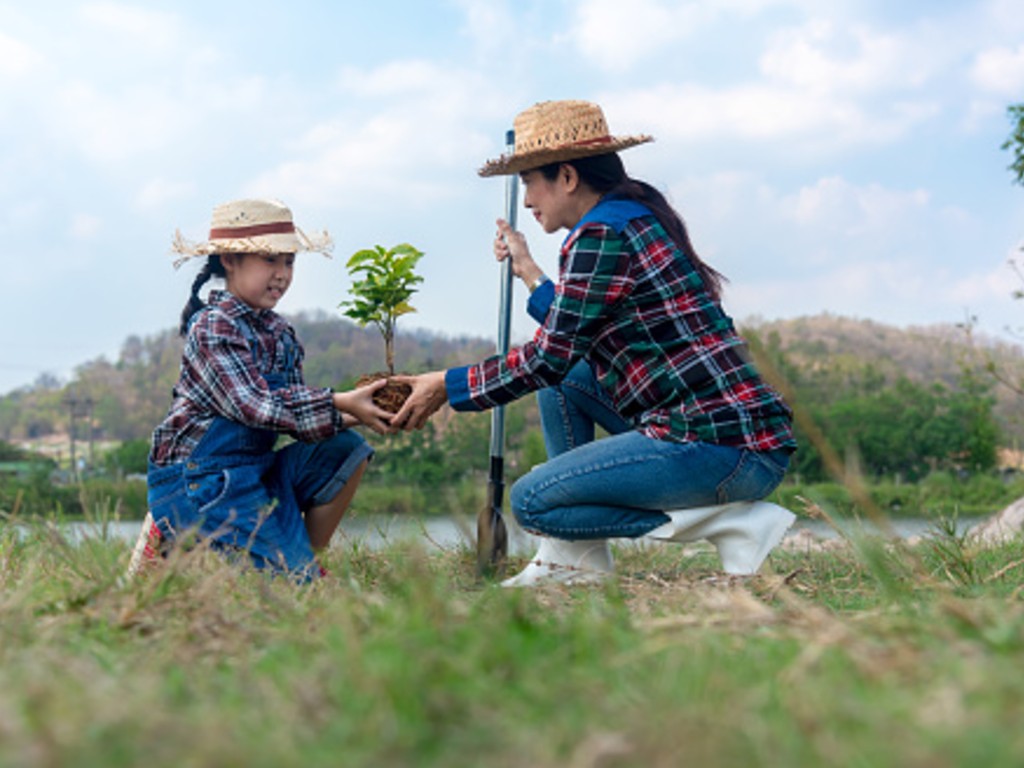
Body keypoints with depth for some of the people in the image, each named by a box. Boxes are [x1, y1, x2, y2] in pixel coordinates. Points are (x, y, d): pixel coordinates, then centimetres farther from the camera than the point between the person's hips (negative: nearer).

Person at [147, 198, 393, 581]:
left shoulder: (279, 333, 10)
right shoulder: (213, 328, -15)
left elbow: (297, 412, 6)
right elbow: (255, 407, -25)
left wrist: (350, 416, -13)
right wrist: (340, 404, -27)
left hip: (255, 468, 8)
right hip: (200, 479, -8)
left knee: (347, 450, -4)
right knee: (290, 577, -13)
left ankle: (308, 560, 3)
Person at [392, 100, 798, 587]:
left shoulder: (601, 233, -11)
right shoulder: (641, 218, 19)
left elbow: (548, 357, -10)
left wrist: (448, 385, 2)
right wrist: (530, 275, 34)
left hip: (722, 449, -10)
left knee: (531, 501, -7)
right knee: (563, 377, 17)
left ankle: (736, 523, -6)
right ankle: (578, 560, 13)